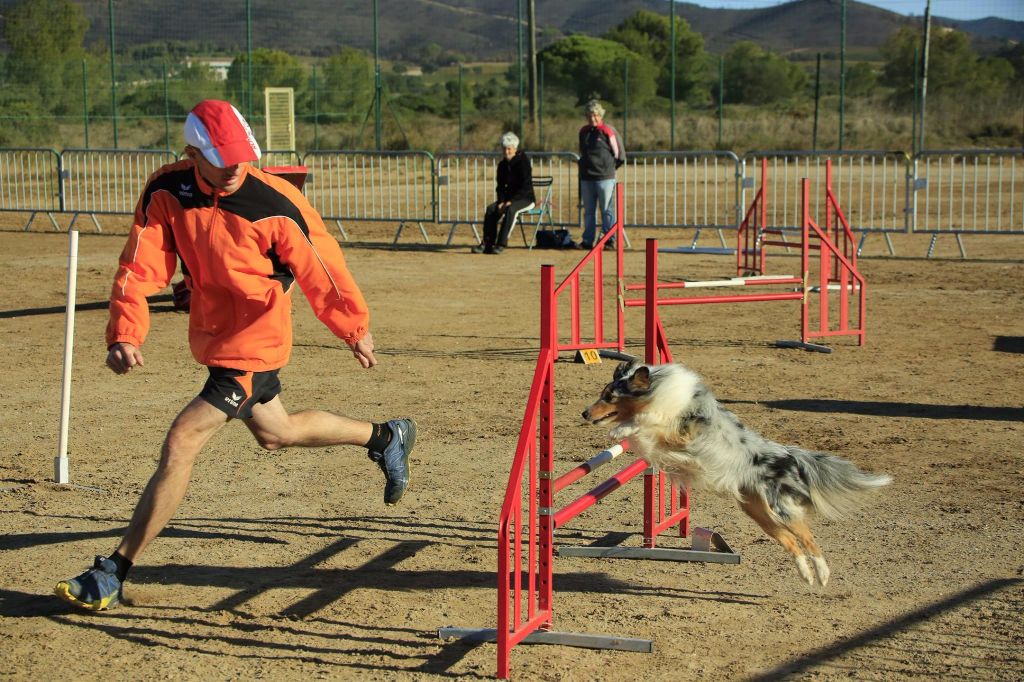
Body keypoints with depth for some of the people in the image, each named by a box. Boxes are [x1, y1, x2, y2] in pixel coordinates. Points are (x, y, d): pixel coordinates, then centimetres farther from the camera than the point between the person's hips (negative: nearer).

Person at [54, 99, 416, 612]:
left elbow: (321, 270, -10)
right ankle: (385, 437, 49)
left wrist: (354, 329, 1)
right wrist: (125, 333, -27)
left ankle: (113, 574, -5)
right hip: (211, 336, 7)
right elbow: (141, 266, -13)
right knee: (276, 433, 25)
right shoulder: (166, 192, -10)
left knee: (180, 443, -14)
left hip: (254, 346, -7)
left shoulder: (276, 204, -23)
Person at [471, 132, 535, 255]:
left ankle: (501, 244, -38)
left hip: (526, 198, -6)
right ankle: (487, 243, -25)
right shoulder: (502, 165, 7)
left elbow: (526, 186, -19)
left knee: (510, 209, -37)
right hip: (509, 198, 6)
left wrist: (511, 201, -24)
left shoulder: (523, 162, -13)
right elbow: (500, 186, 9)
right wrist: (501, 202, -10)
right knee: (491, 209, -20)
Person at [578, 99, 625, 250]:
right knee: (588, 211, 9)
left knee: (607, 210, -4)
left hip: (605, 177, -5)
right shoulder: (583, 131, 11)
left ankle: (609, 240, 0)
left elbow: (619, 154, 0)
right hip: (586, 177, 5)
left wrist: (608, 167, 8)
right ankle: (588, 241, 14)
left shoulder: (608, 131, -5)